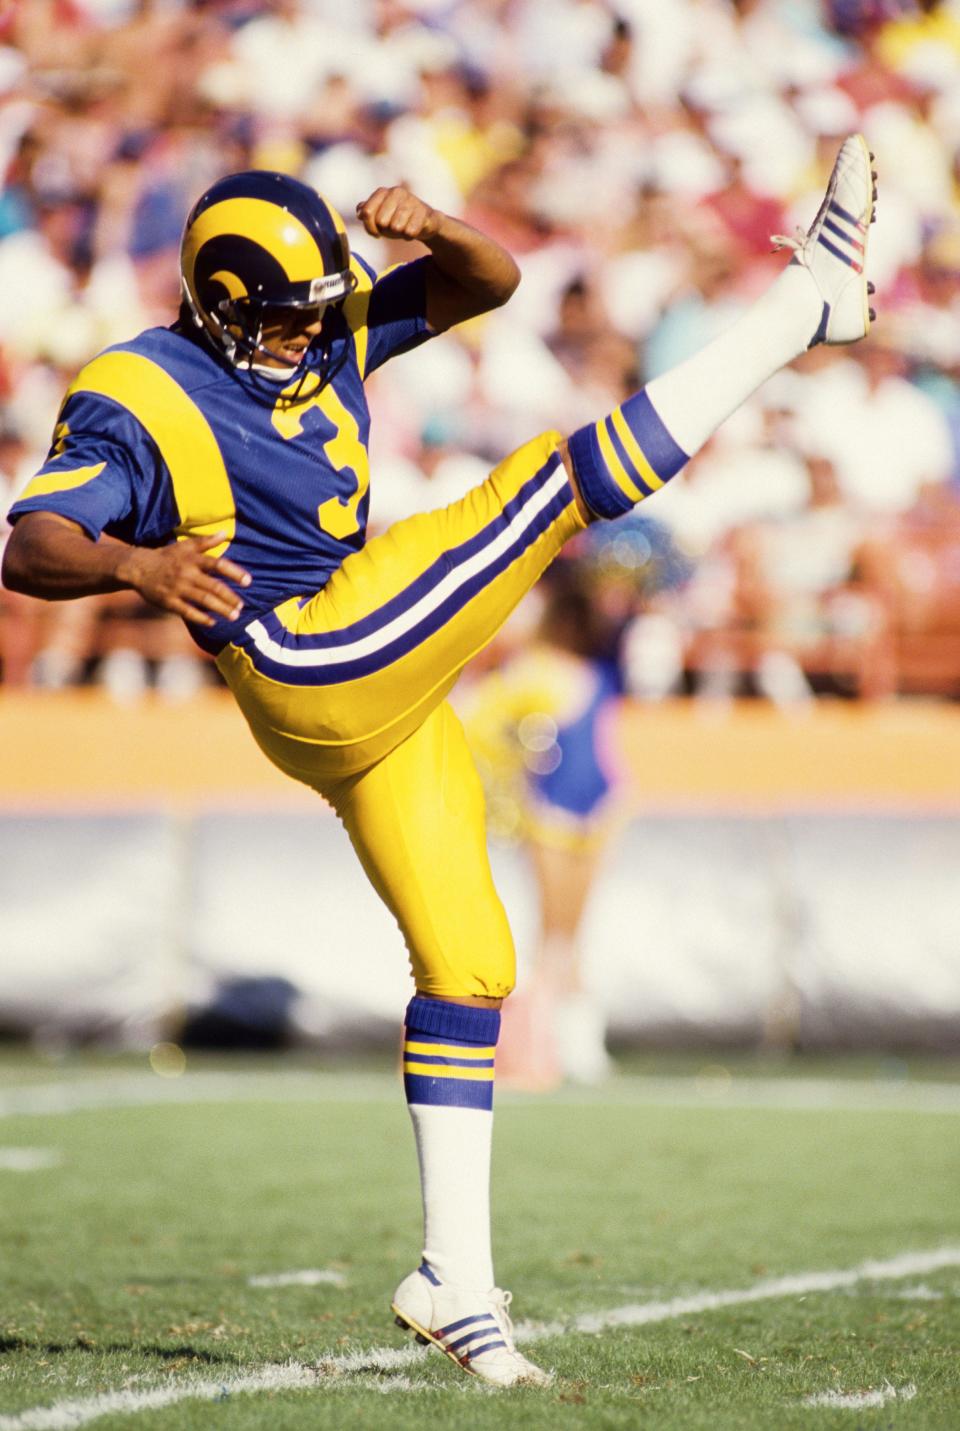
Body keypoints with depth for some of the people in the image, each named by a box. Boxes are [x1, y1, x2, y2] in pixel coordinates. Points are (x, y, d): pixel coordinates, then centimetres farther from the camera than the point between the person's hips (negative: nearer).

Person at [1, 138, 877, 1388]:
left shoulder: (329, 334, 13)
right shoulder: (140, 397, -9)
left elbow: (488, 284, 14)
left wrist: (429, 231, -8)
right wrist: (134, 564, -42)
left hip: (387, 698, 8)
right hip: (308, 667, -8)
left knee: (467, 966, 7)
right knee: (564, 481, -10)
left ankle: (457, 1278, 12)